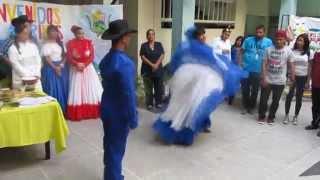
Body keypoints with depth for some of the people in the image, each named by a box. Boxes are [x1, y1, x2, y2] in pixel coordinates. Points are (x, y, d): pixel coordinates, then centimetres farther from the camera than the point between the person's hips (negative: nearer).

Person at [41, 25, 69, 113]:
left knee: (63, 88, 6)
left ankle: (63, 110, 14)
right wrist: (55, 67, -18)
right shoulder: (46, 44, -5)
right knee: (53, 88, -5)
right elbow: (47, 58, -11)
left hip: (62, 67, 6)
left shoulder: (60, 43, 13)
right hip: (51, 68, -6)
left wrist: (62, 64, -8)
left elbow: (65, 55, 8)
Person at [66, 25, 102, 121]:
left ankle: (92, 112, 14)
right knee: (77, 90, 1)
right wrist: (77, 64, -21)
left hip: (88, 68, 2)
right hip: (76, 69, -1)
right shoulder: (70, 43, -1)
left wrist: (84, 64, -17)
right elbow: (69, 57, -7)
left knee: (91, 89, 4)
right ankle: (77, 114, 7)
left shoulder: (88, 42, 2)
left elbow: (92, 56, -5)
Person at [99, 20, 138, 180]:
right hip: (119, 113, -8)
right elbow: (129, 93, -24)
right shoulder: (125, 63, -24)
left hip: (107, 109, 9)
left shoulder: (106, 60, 4)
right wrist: (133, 119, -15)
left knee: (109, 146, 21)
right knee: (116, 149, 6)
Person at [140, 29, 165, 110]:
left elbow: (162, 55, 0)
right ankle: (149, 104, 10)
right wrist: (151, 65, -15)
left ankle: (158, 103, 15)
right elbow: (143, 57, -5)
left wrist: (156, 65, -13)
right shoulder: (144, 45, 3)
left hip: (158, 70, 2)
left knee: (159, 87, 5)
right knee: (148, 88, 2)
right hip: (147, 70, -2)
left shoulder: (159, 45, 9)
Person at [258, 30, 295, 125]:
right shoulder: (269, 49, -3)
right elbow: (264, 64, -4)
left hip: (280, 81, 0)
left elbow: (291, 65, -1)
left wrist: (292, 78, -6)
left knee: (275, 101, 10)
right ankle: (261, 116, 22)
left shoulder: (288, 50, -5)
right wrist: (264, 78, -10)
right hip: (267, 80, 0)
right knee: (263, 99, 5)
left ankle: (271, 117, 27)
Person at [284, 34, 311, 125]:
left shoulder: (308, 53, 0)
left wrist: (308, 80, 2)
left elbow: (309, 67, 4)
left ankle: (296, 116, 23)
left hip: (302, 78, 1)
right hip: (292, 76, -1)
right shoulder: (292, 51, -3)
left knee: (299, 97, 9)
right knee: (289, 96, 1)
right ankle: (287, 115, 15)